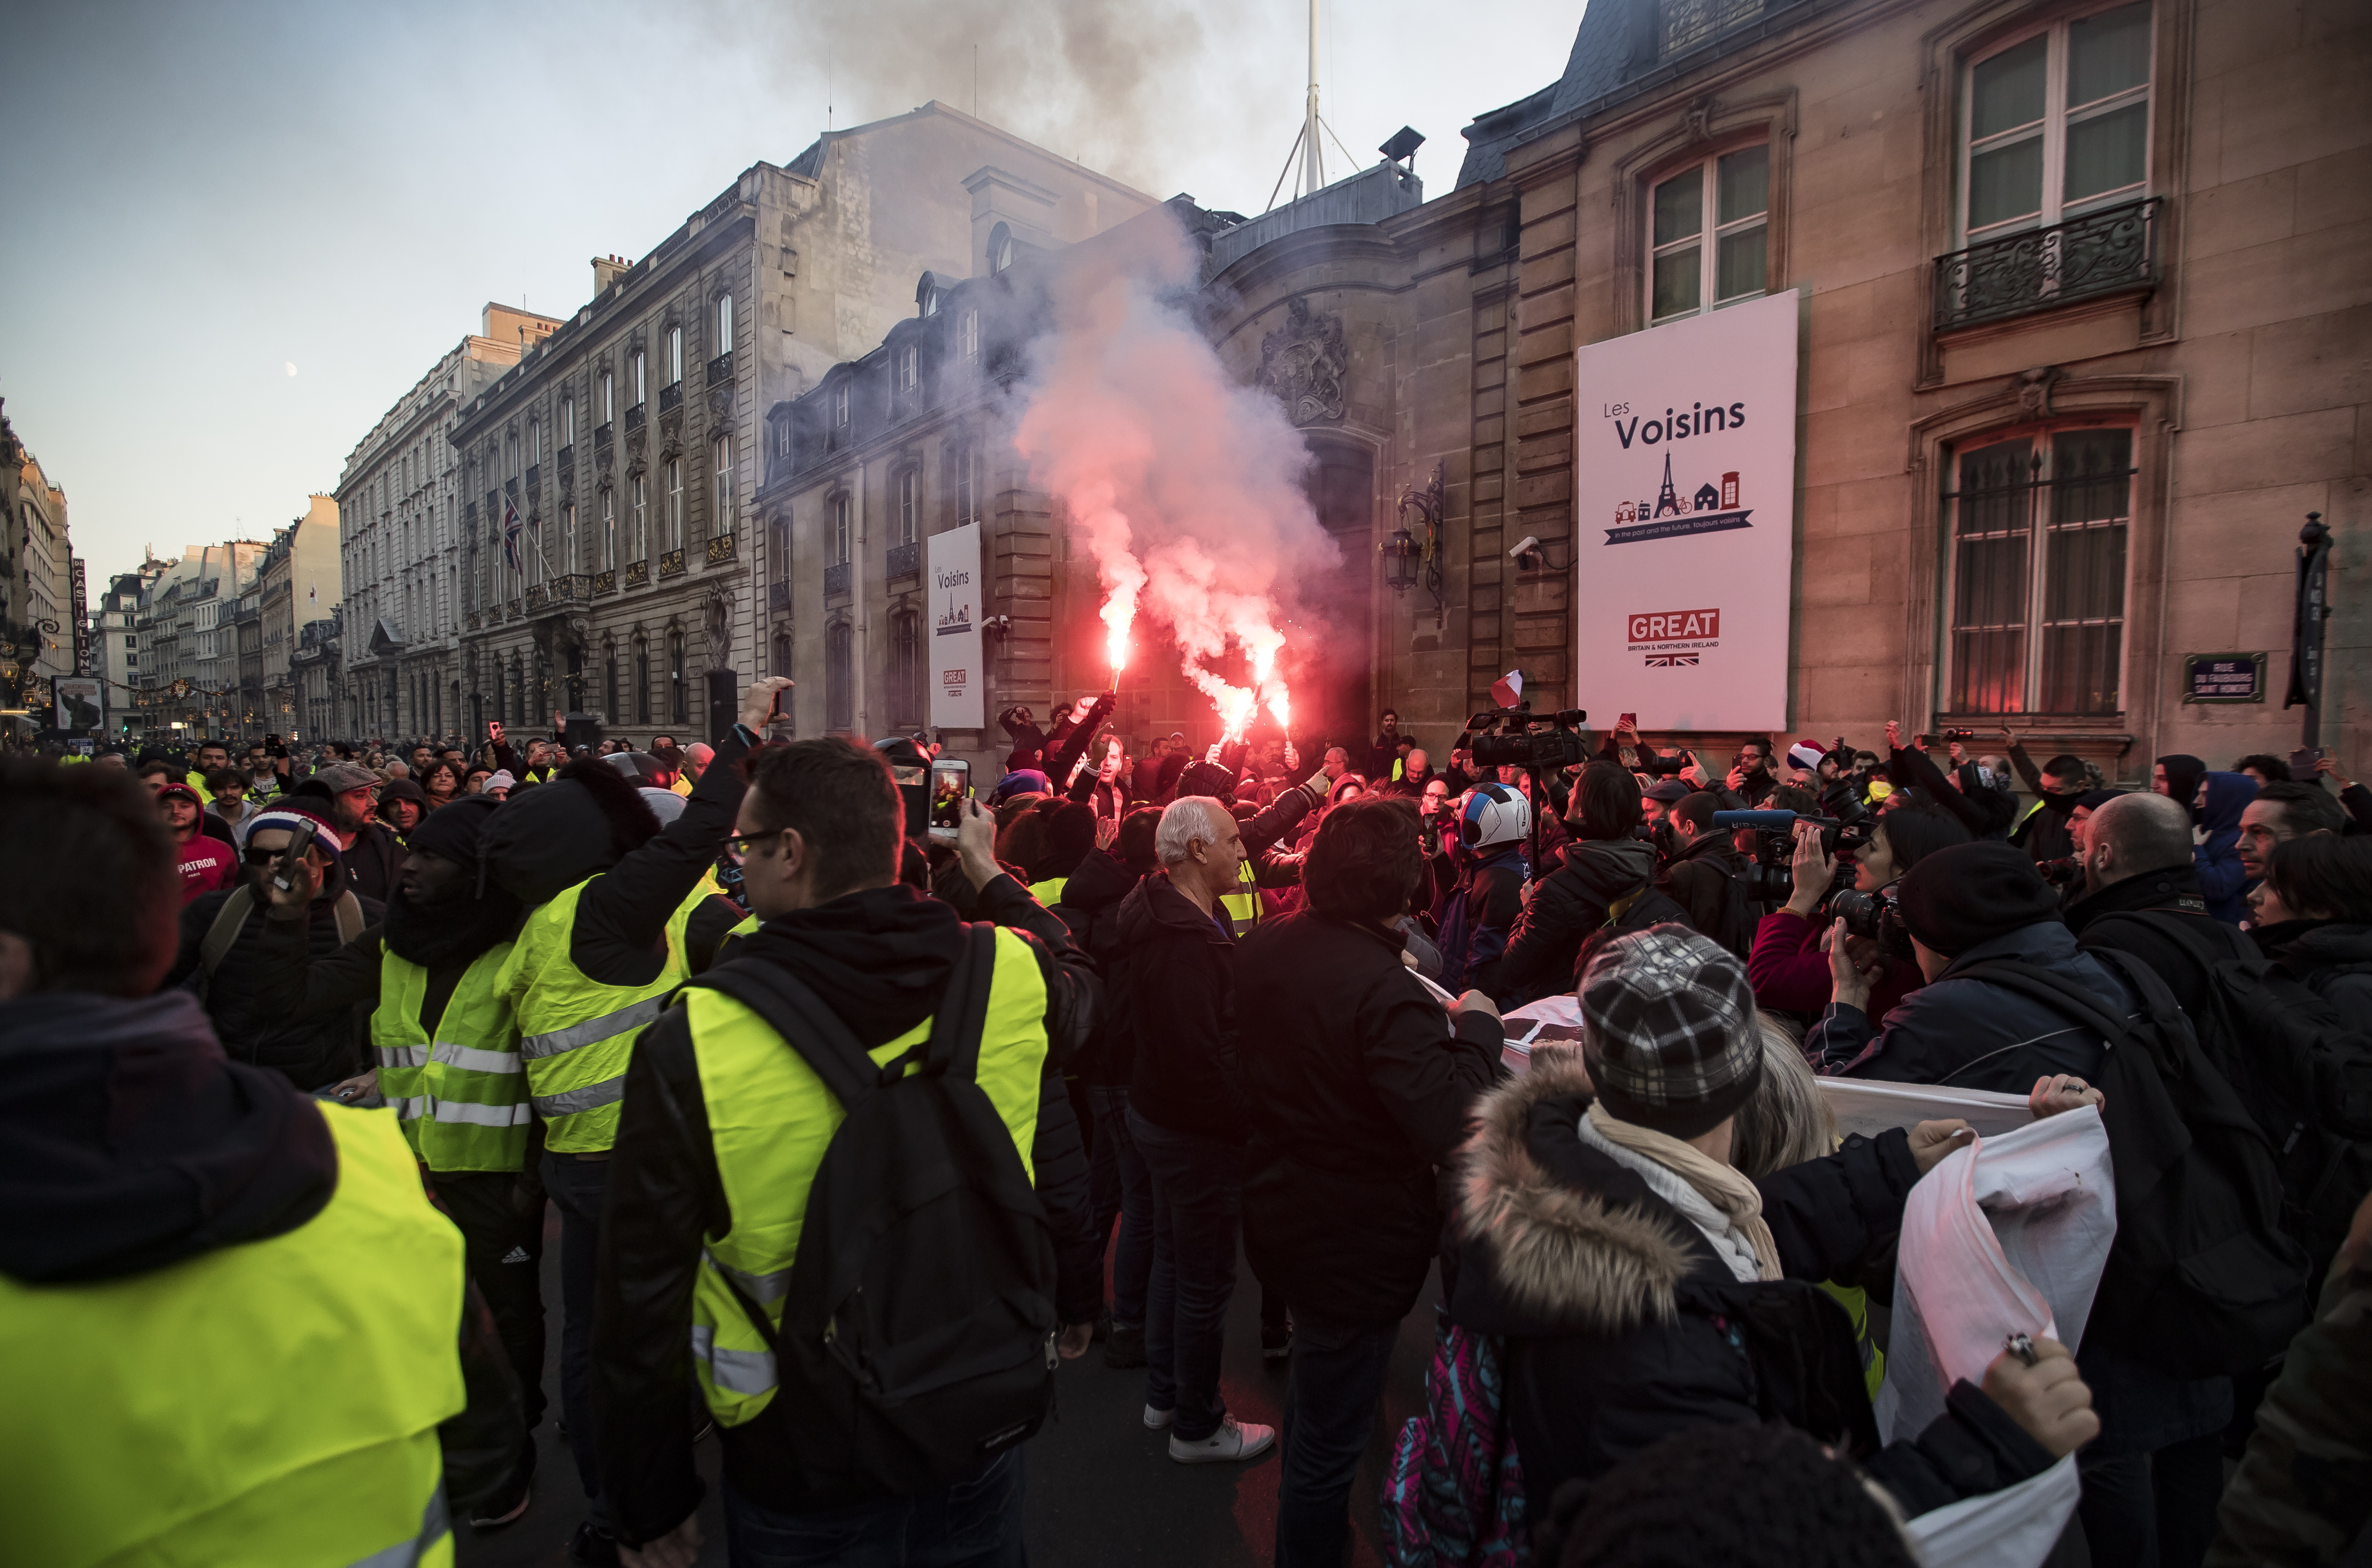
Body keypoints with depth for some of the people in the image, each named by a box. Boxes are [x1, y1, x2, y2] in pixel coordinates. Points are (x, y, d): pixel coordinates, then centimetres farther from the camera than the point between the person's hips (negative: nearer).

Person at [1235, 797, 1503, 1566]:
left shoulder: (1261, 947, -6)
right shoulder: (1383, 988, -32)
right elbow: (1448, 1126, -37)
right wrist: (1477, 1027, -21)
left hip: (1276, 1215, 9)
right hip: (1356, 1243, -9)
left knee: (1313, 1383, 34)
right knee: (1331, 1440, 13)